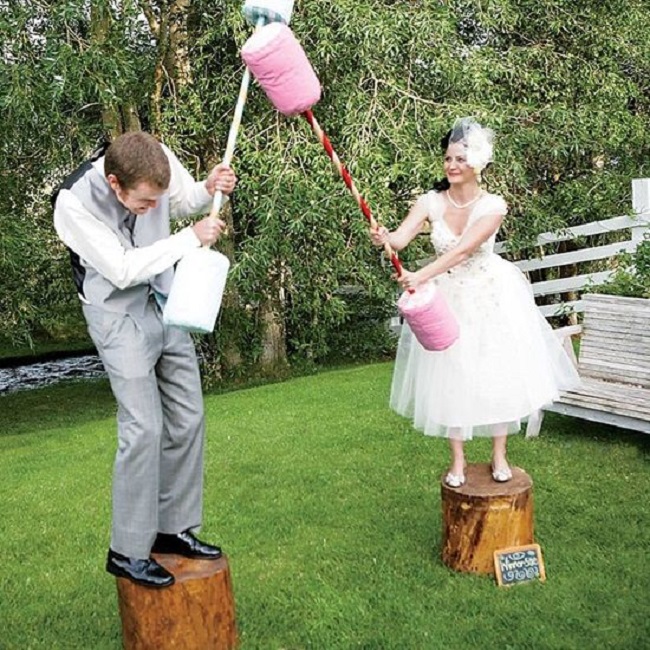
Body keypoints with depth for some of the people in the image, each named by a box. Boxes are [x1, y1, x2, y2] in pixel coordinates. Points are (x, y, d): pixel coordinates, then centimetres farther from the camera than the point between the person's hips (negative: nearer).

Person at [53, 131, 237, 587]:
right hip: (120, 314, -5)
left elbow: (183, 199, 8)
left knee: (187, 420, 7)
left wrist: (209, 190, -14)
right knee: (144, 429, -12)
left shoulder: (158, 159, -14)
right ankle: (127, 551, 5)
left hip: (166, 299, 6)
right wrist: (192, 238, -25)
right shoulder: (74, 202, -26)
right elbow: (123, 269, -24)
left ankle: (174, 528, 23)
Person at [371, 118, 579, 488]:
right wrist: (384, 239, -48)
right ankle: (458, 459, 18)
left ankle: (500, 455, 20)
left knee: (496, 372, 2)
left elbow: (462, 250, -29)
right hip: (445, 298, 2)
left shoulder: (493, 206, -16)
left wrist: (421, 276, -41)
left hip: (490, 298, -1)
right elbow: (401, 239, -24)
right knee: (449, 377, 3)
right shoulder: (431, 202, -10)